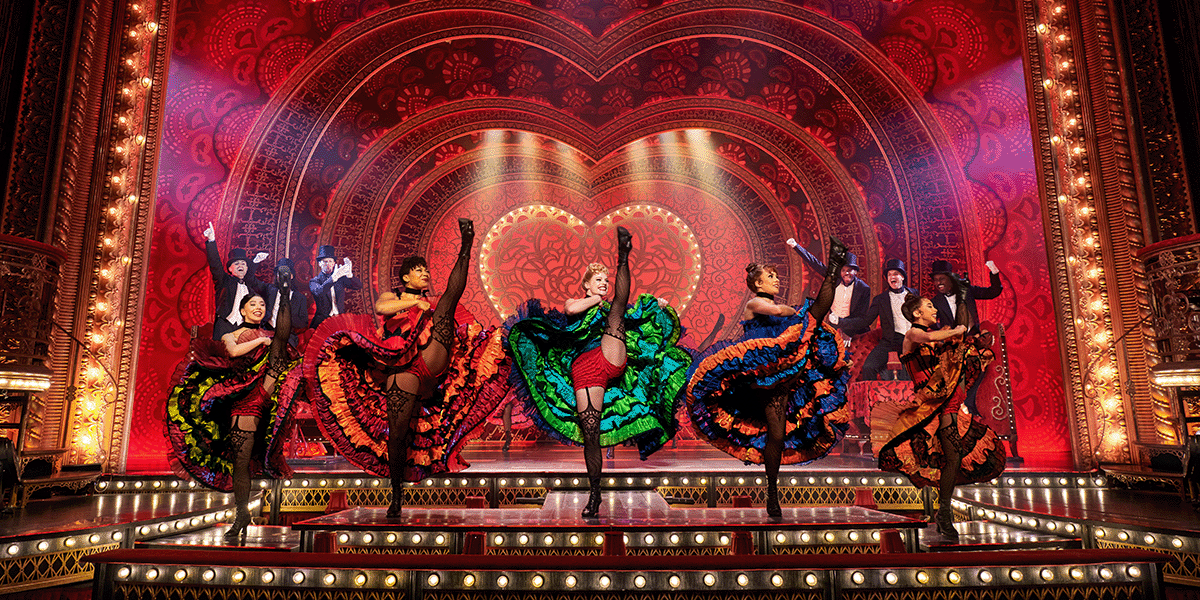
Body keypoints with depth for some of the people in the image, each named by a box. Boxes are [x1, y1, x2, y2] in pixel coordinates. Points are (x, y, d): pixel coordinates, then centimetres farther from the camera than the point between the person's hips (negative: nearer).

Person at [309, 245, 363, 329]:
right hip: (322, 322, -2)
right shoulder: (314, 281, 3)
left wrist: (349, 274, -21)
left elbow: (359, 286, -2)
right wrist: (334, 277, -32)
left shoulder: (340, 279, 11)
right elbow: (319, 292, -19)